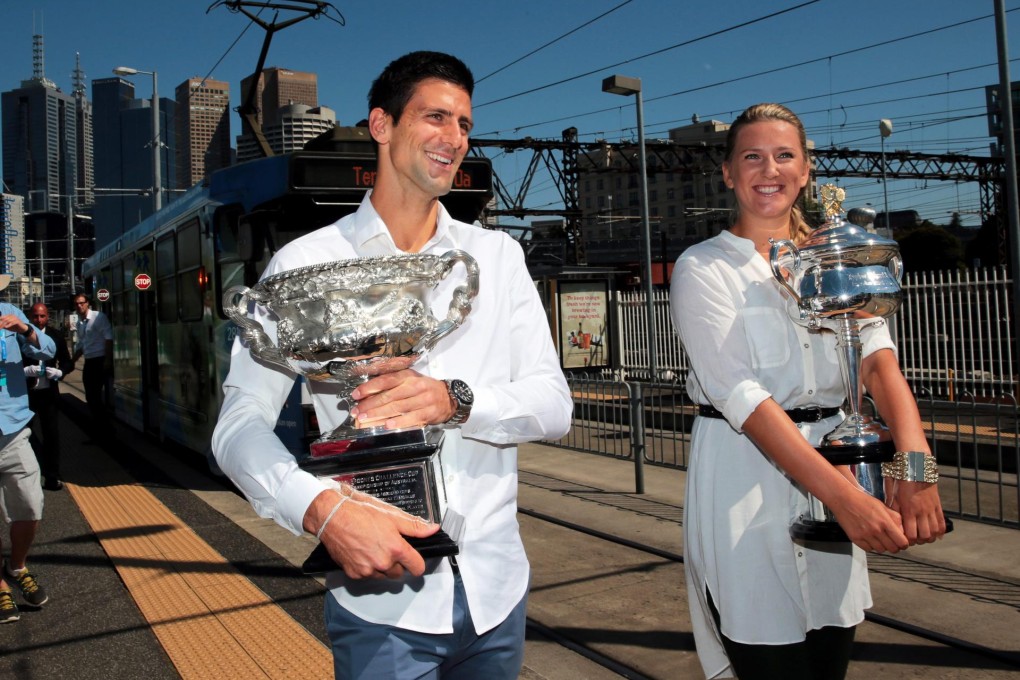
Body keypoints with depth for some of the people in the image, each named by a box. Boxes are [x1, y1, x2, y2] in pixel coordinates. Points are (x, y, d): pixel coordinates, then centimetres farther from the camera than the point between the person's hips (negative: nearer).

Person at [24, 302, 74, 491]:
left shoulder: (57, 335, -1)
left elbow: (68, 362, 7)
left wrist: (59, 372, -13)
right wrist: (26, 371, -22)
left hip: (48, 392, 2)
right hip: (25, 392, -2)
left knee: (52, 435, 6)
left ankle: (52, 477, 18)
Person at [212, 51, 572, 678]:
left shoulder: (498, 256, 5)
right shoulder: (307, 263, -4)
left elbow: (554, 406, -1)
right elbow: (240, 424, -8)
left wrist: (455, 401, -20)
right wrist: (323, 509, -26)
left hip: (497, 589, 4)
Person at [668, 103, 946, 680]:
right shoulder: (703, 268, -5)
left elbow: (880, 364, -6)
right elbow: (742, 396, -17)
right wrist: (846, 496, -27)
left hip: (834, 471, 5)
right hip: (745, 486, -4)